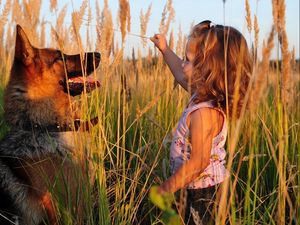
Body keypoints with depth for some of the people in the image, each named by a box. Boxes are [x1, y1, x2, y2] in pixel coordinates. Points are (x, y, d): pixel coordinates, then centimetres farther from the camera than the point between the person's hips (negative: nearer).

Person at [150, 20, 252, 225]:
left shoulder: (203, 113, -29)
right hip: (208, 187, 10)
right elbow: (182, 76, 21)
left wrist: (167, 188, -20)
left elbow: (198, 162, -30)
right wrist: (165, 49, 29)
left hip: (206, 193, -10)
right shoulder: (205, 95, 0)